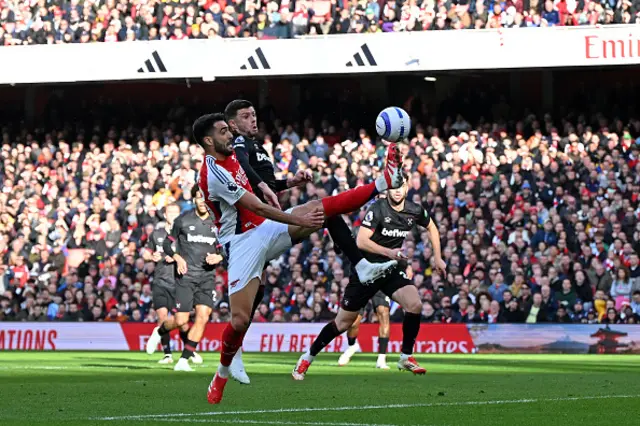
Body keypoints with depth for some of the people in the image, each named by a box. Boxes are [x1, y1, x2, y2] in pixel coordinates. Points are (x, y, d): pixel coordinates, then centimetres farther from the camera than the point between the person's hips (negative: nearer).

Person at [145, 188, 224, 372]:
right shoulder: (183, 220, -1)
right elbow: (167, 244, 7)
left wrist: (218, 257, -8)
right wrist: (177, 258, -12)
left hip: (207, 277, 2)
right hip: (186, 275, -2)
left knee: (203, 317, -12)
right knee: (181, 320, -7)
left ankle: (183, 361, -4)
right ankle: (159, 332, 29)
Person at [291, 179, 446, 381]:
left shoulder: (415, 211, -3)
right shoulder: (377, 210, -19)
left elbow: (431, 227, 19)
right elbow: (361, 241, -27)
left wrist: (437, 257, 16)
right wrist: (389, 252, -34)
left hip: (392, 270, 4)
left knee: (415, 305, -21)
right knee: (343, 322, 2)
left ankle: (406, 357, -4)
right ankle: (307, 358, 19)